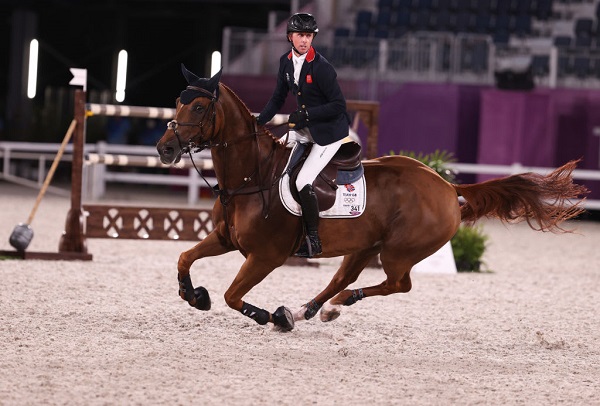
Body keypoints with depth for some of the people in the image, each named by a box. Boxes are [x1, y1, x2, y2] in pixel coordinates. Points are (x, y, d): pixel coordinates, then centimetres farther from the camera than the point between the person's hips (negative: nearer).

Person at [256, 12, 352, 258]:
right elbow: (278, 99, 12)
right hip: (305, 127, 8)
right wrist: (258, 123, 3)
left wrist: (306, 114, -25)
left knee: (303, 182, -14)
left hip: (330, 131, -8)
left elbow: (339, 105, -21)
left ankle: (313, 241, -3)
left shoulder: (321, 68, -24)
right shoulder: (286, 62, -1)